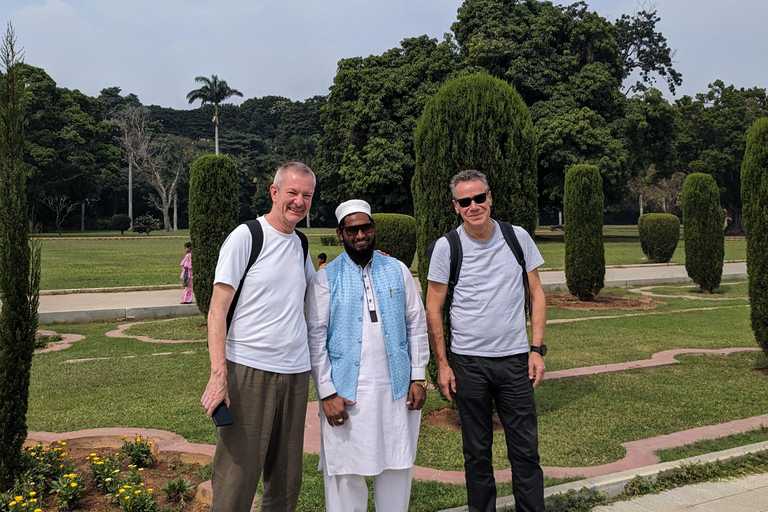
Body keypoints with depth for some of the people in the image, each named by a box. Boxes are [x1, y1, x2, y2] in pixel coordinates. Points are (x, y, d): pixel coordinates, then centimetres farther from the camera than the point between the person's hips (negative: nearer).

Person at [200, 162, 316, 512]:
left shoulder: (301, 244, 14)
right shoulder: (245, 237, -5)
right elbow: (217, 310, -9)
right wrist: (219, 374, -18)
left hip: (295, 372, 6)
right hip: (249, 370, -6)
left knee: (287, 482, 12)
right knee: (236, 481, -3)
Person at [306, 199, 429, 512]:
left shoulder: (398, 271, 7)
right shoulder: (326, 278, -1)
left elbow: (417, 325, 8)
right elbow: (316, 338, -4)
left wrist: (418, 378, 2)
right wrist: (327, 393, -9)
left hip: (397, 390, 2)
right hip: (346, 393, -2)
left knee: (397, 468, 11)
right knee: (345, 473, 4)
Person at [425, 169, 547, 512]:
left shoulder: (518, 238, 0)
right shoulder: (446, 248, -4)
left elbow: (536, 294, 6)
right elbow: (433, 309, 1)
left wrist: (537, 349, -1)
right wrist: (441, 364, -2)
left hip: (515, 358, 1)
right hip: (468, 362, -1)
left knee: (525, 448, 5)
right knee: (476, 450, 11)